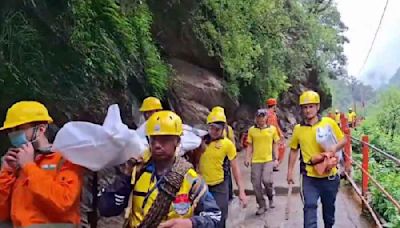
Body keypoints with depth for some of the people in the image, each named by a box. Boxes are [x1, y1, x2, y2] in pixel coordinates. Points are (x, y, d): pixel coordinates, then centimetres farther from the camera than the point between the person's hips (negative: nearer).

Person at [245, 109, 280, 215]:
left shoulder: (272, 129, 4)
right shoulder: (252, 130, 4)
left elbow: (275, 144, 9)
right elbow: (250, 146, 9)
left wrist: (276, 158, 3)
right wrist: (247, 158, -1)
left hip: (268, 160, -1)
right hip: (255, 161, 2)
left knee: (266, 180, -17)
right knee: (256, 184, 2)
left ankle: (270, 197, 14)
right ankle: (262, 206, 19)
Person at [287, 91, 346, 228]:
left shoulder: (329, 122, -5)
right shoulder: (298, 129, -2)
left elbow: (343, 140, 3)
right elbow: (294, 150, 10)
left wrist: (334, 147, -20)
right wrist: (290, 171, 7)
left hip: (330, 175, 1)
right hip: (310, 177, -1)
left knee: (329, 207, 18)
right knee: (310, 207, -11)